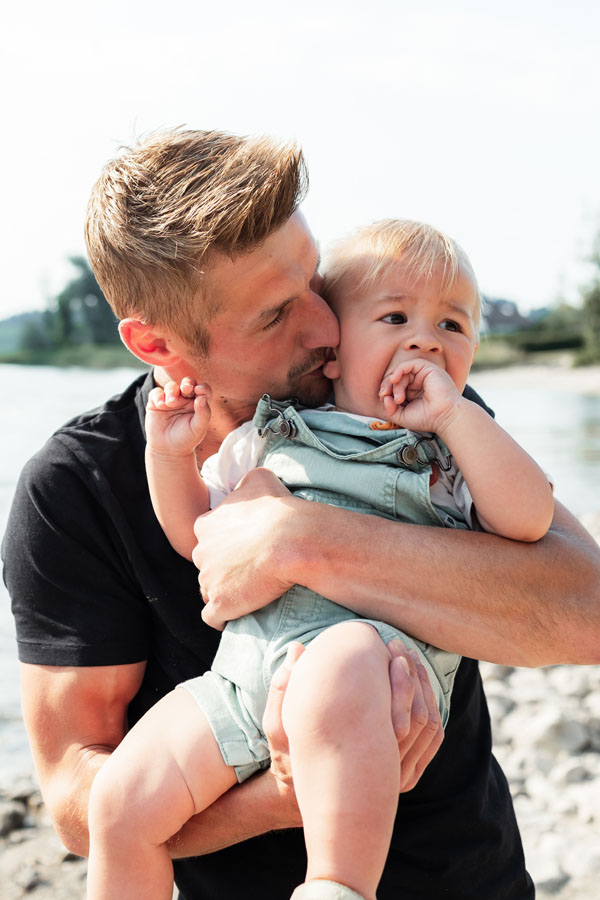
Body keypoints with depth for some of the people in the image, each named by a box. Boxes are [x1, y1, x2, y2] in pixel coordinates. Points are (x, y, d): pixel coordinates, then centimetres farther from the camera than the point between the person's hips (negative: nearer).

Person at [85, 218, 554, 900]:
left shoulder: (460, 445, 15)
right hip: (247, 664, 4)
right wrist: (170, 454, 7)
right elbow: (195, 535, 24)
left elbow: (530, 520, -3)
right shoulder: (266, 436, 19)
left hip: (388, 650, -3)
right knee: (120, 800, -9)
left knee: (337, 673, -39)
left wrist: (455, 415, -7)